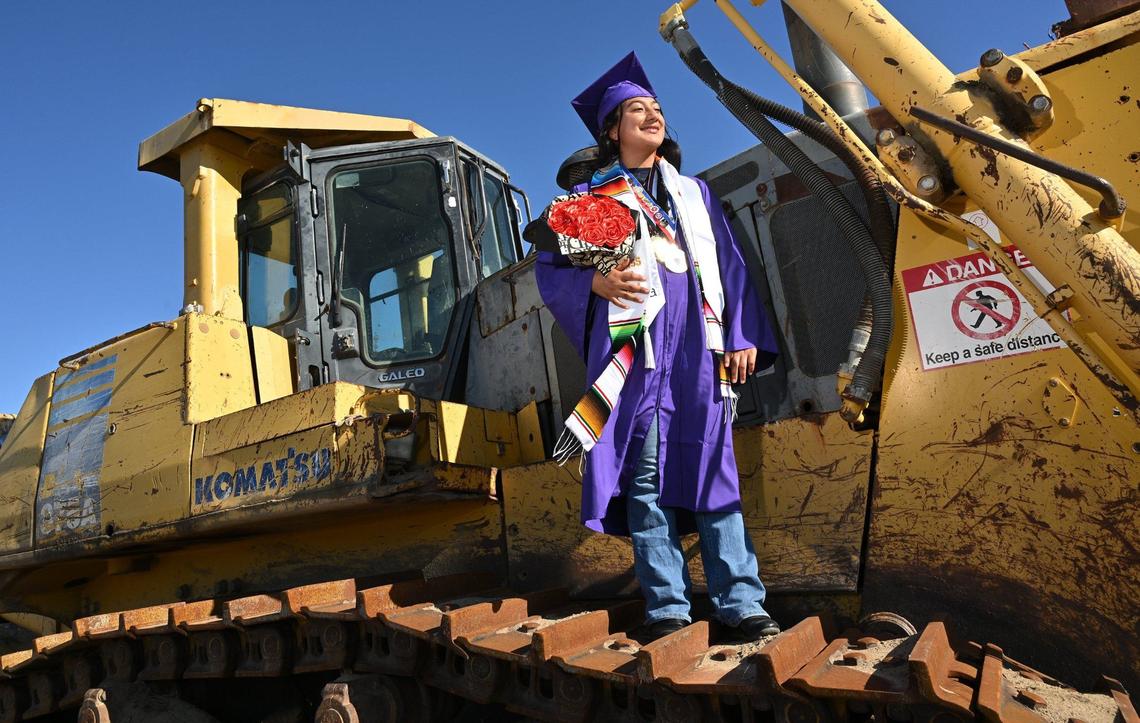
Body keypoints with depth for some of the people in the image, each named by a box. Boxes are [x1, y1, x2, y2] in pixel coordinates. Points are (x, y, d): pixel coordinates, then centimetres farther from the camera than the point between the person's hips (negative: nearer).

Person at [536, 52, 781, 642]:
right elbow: (549, 268, 6)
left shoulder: (694, 192, 22)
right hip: (634, 351, -2)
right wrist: (596, 282, -14)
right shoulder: (591, 197, 13)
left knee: (713, 470, -2)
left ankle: (740, 601, 1)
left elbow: (731, 266, 16)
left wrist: (743, 336, 4)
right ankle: (667, 607, 1)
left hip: (700, 349, 3)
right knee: (645, 476, -5)